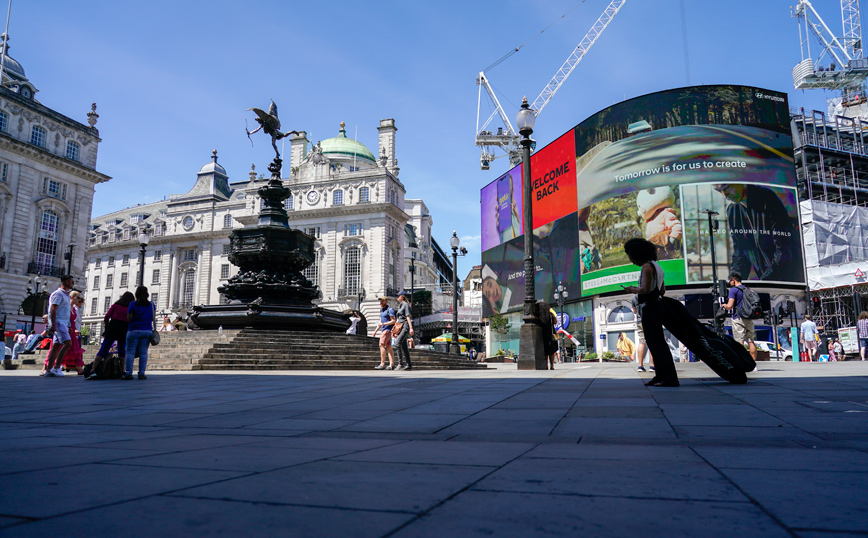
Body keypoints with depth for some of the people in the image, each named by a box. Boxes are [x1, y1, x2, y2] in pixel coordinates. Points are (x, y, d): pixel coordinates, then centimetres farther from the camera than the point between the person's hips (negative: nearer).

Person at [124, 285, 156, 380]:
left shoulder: (133, 304, -4)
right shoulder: (151, 305, 5)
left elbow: (128, 318, -3)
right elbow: (154, 318, 7)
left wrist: (136, 318, 15)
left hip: (134, 331, -2)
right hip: (147, 331, 3)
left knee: (130, 352, 1)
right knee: (143, 352, 3)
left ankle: (128, 373, -5)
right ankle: (141, 373, 0)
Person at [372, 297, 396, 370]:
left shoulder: (390, 310, -10)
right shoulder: (381, 310, 18)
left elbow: (393, 321, -15)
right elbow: (380, 322, 22)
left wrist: (383, 324, -18)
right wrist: (375, 331, 14)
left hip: (388, 330, -9)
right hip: (384, 330, 9)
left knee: (382, 345, -16)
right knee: (388, 347, 3)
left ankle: (382, 364, -17)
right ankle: (392, 365, 0)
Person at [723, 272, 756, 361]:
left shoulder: (733, 290, -7)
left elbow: (730, 306, -15)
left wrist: (724, 306, 4)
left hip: (738, 318, -7)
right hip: (749, 319, 7)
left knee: (740, 342, -7)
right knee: (751, 341, 7)